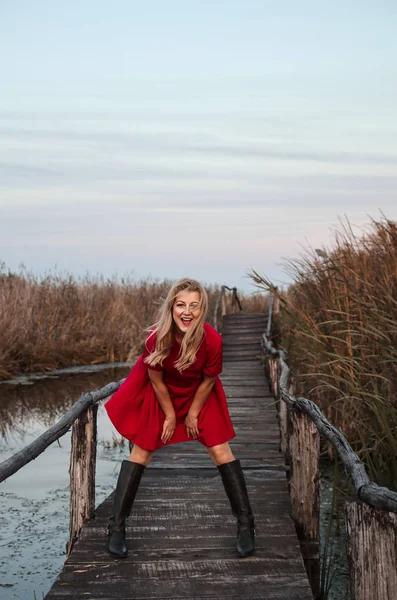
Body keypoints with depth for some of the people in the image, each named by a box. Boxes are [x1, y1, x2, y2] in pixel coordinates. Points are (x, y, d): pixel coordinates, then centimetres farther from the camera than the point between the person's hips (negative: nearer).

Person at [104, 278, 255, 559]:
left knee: (220, 450, -2)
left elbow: (208, 380, -14)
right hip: (160, 394, 0)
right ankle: (116, 526, 9)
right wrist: (170, 415, -6)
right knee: (141, 451, 0)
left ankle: (246, 524, 9)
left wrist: (193, 413, -5)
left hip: (199, 393, 1)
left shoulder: (212, 340, -32)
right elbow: (156, 380, -16)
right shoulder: (157, 337, -33)